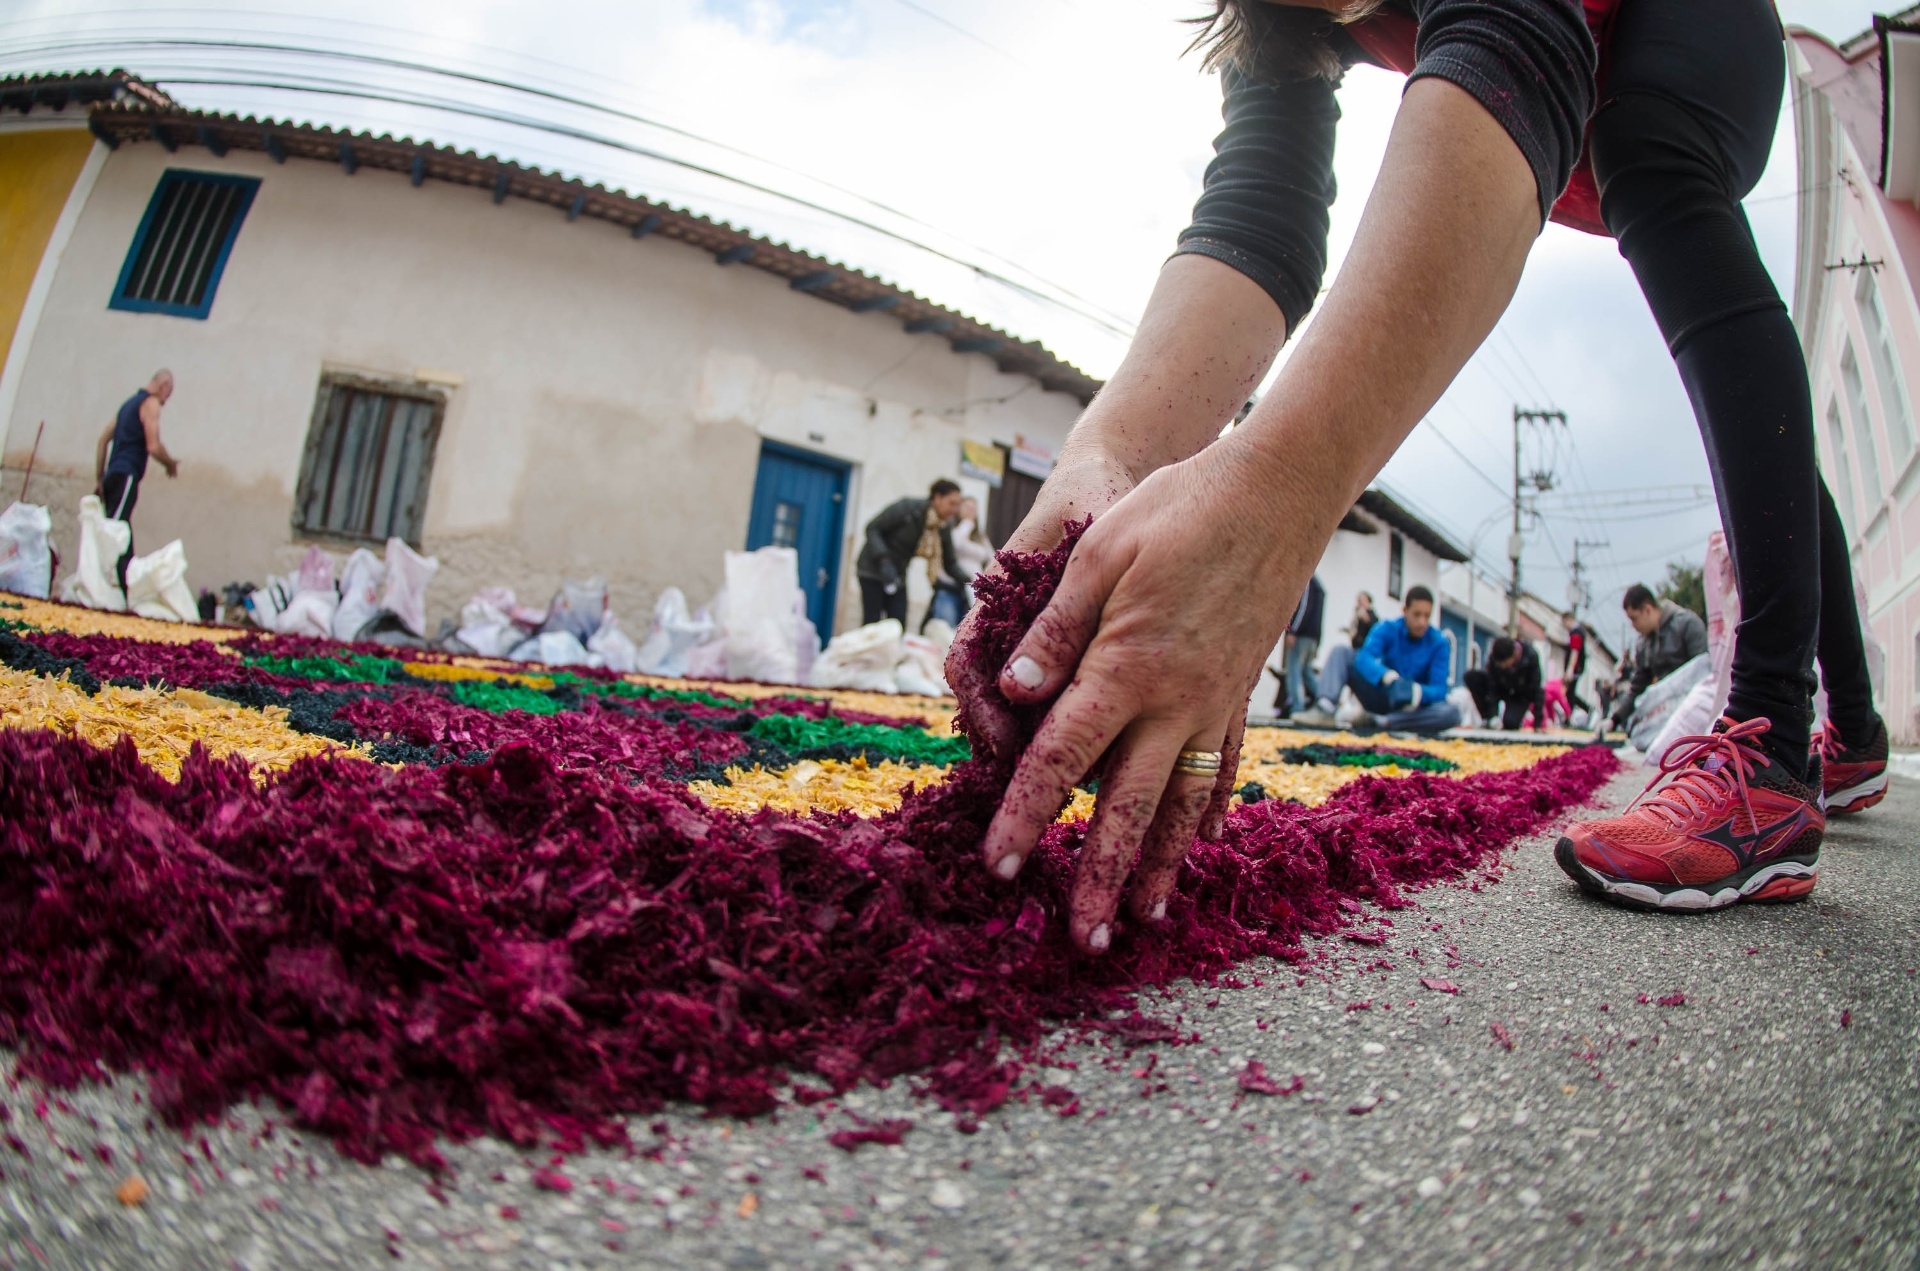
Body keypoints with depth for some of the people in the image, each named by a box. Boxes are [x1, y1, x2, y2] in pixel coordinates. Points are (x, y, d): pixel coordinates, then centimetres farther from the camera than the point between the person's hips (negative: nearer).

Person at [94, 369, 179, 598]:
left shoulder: (129, 402, 24)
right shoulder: (151, 402, -2)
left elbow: (103, 440, 24)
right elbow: (153, 446, -13)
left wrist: (99, 478, 24)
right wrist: (172, 464, 5)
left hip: (112, 475, 8)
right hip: (126, 476, -8)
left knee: (123, 543, 5)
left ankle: (125, 593, 2)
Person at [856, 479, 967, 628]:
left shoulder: (943, 530, -2)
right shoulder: (906, 508, -19)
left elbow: (950, 564, 2)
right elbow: (872, 528, -17)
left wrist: (969, 581, -16)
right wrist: (884, 560, -29)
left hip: (898, 576, 6)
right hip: (873, 569, -6)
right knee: (872, 623, -8)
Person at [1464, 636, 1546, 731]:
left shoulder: (1531, 656, -30)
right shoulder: (1493, 656, -27)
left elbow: (1537, 689, -26)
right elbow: (1492, 687, -23)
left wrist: (1538, 723, -27)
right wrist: (1493, 716, -32)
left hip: (1521, 696, -2)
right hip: (1501, 688, 3)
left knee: (1509, 723, -30)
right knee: (1471, 676, -25)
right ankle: (1487, 718, -15)